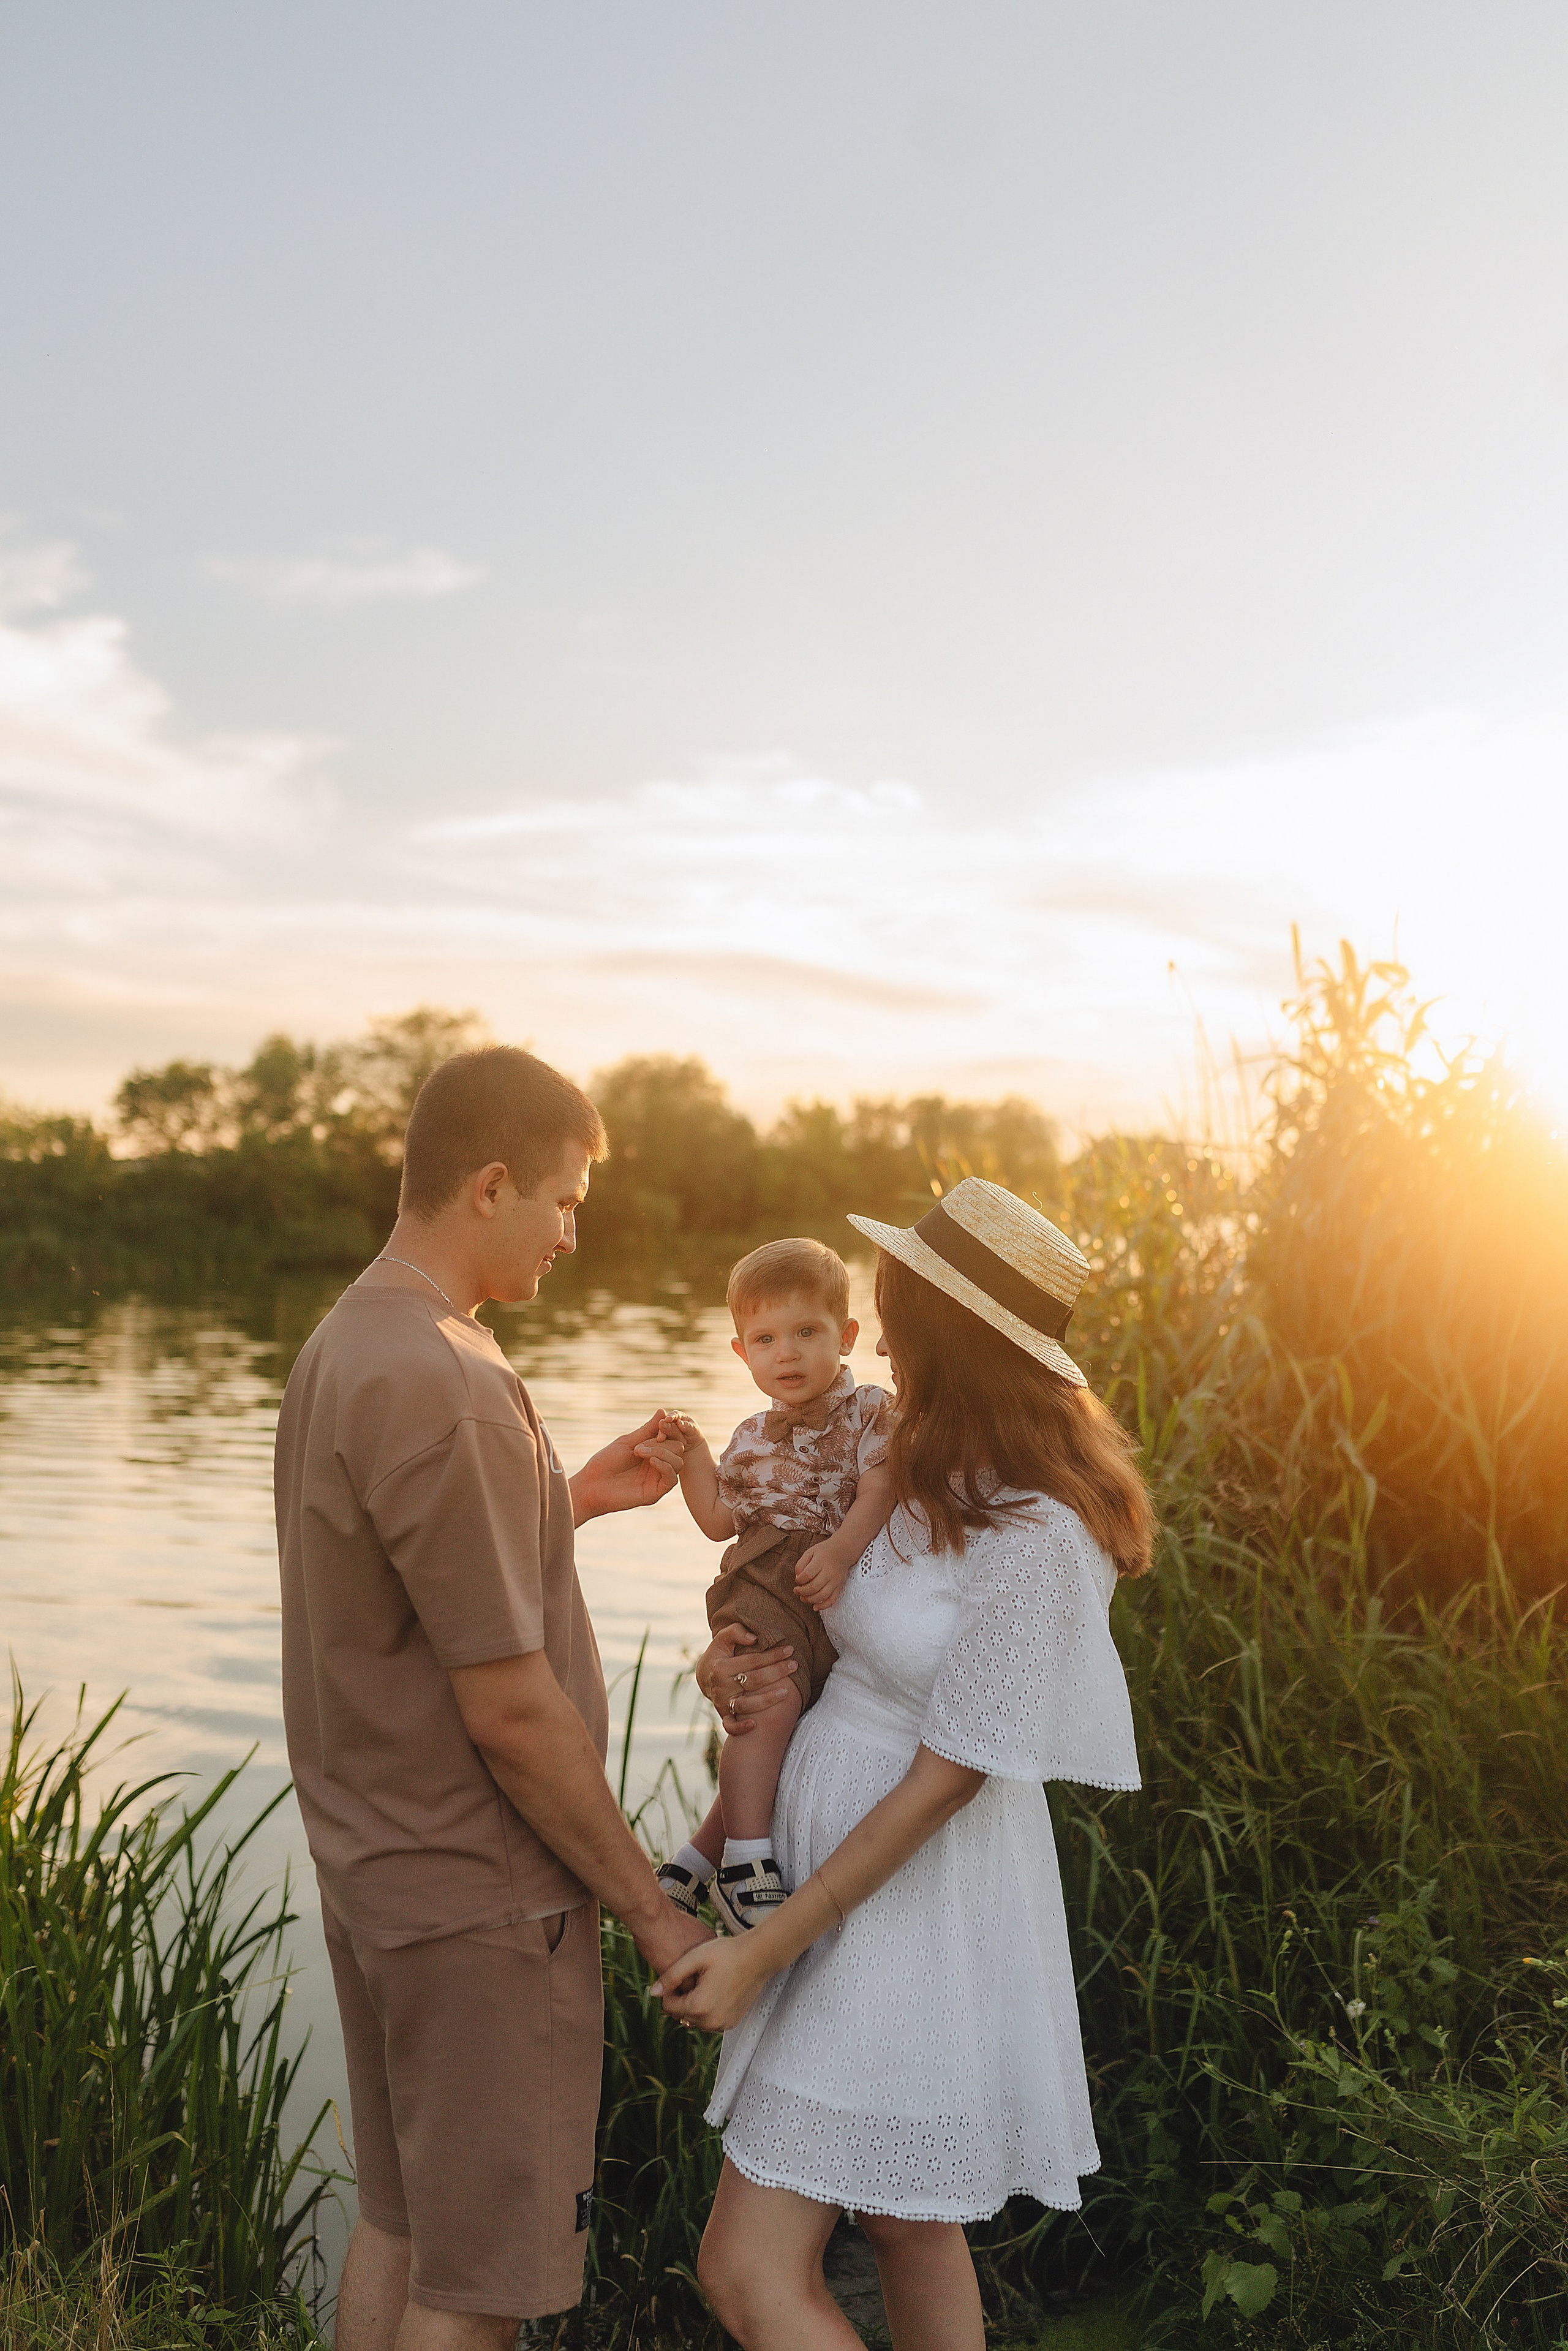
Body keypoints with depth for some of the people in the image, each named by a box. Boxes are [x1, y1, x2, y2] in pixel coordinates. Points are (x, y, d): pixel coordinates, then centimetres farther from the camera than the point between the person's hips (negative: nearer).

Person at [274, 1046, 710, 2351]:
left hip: (375, 1867, 9)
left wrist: (575, 1498, 10)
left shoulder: (343, 1343, 6)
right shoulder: (447, 1389, -25)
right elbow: (511, 1710, -23)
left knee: (398, 2226, 21)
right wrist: (650, 1909, -13)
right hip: (478, 1899, -9)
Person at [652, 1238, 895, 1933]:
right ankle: (745, 1866, -18)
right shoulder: (754, 1439, 17)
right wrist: (693, 1454, 10)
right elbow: (719, 1521, 21)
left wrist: (841, 1550, -26)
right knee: (771, 1706, -24)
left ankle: (697, 1857, 19)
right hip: (765, 1589, 0)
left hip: (842, 1596, 0)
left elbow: (879, 1492, -10)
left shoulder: (869, 1413, 3)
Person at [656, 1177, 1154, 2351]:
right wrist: (729, 1654, -5)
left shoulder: (1033, 1538, -24)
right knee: (912, 2230, 22)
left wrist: (766, 1949, -17)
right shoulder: (941, 1475, 4)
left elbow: (947, 1778, -21)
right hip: (844, 1875, 9)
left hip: (914, 1903, -9)